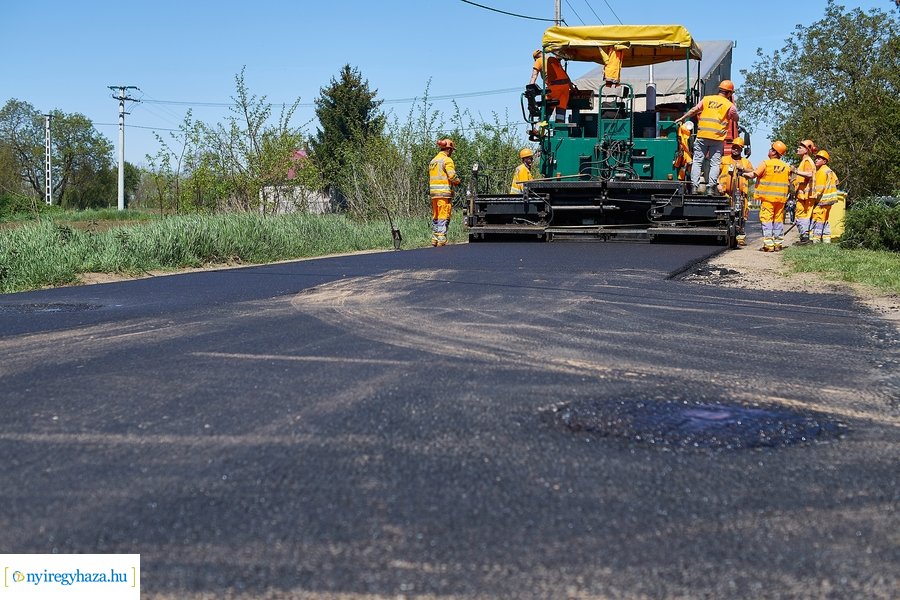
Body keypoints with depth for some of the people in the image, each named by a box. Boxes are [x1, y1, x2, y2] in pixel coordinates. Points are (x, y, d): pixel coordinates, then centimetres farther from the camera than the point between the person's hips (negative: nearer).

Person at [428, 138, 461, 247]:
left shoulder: (433, 161, 17)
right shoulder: (447, 160, -8)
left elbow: (430, 178, 16)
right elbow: (452, 176, -15)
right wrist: (457, 181, 3)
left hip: (434, 193, 8)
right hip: (444, 193, -8)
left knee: (435, 217, 13)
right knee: (443, 217, -7)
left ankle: (434, 240, 16)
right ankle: (441, 240, -10)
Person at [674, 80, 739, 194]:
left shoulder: (707, 99, 10)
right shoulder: (729, 105, 3)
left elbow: (694, 111, 11)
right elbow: (736, 119, 18)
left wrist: (681, 119, 21)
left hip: (702, 135, 2)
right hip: (717, 138, -2)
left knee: (697, 161, 5)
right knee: (715, 163, 2)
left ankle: (695, 186, -3)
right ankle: (710, 188, -7)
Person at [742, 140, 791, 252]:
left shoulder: (766, 163, -9)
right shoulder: (786, 166, 6)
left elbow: (753, 175, -9)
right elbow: (789, 181, 13)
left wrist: (745, 174, 10)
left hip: (768, 197, -5)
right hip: (781, 197, 5)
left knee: (767, 219, -4)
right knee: (778, 220, 11)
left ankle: (768, 244, -10)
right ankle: (778, 243, 12)